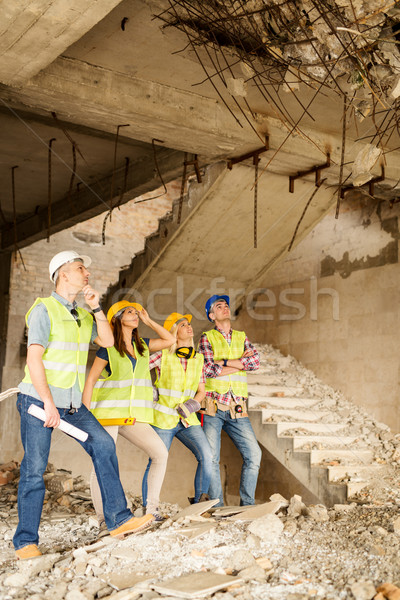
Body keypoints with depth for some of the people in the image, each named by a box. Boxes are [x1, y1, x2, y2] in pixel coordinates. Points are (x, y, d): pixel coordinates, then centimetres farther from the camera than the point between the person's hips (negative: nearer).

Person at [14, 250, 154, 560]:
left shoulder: (83, 315, 16)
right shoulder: (44, 309, -8)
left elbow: (107, 341, 10)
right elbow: (34, 358, -15)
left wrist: (96, 307, 0)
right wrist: (48, 403, -21)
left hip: (72, 404, 7)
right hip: (39, 400, -7)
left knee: (103, 444, -7)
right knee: (34, 468, -3)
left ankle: (118, 519, -3)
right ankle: (26, 541, 9)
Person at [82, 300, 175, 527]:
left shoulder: (142, 345, 13)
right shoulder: (108, 348, -3)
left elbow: (170, 340, 18)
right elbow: (90, 381, -2)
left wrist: (148, 320, 13)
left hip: (134, 416, 5)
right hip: (108, 414, -5)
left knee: (161, 453, -8)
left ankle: (152, 508, 1)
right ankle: (102, 518, 2)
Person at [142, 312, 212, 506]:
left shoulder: (198, 359, 5)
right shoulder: (163, 356, -9)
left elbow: (201, 390, 10)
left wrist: (193, 403, -8)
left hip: (187, 419, 4)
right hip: (163, 419, -4)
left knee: (207, 455, -14)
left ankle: (199, 501, 0)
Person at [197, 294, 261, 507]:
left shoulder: (241, 337, 17)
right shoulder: (206, 338, 6)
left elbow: (256, 362, -1)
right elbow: (208, 369, -10)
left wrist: (224, 362, -7)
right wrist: (241, 362, -4)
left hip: (237, 409, 3)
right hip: (212, 407, -3)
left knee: (254, 454, -4)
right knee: (211, 458, -6)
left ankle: (247, 504, 8)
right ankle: (218, 506, 6)